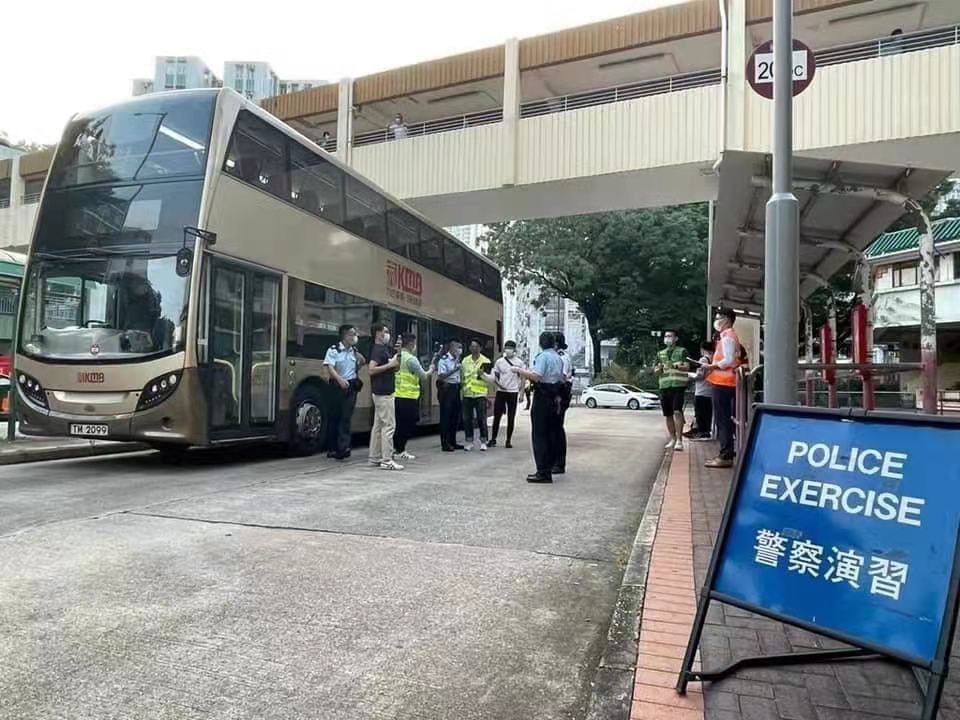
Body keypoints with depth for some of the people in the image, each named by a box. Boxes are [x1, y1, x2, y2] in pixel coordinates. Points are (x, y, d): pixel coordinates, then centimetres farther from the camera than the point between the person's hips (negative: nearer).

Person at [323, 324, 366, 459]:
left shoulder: (354, 351, 11)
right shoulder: (334, 350, -4)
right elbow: (330, 367, -17)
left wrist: (361, 361, 10)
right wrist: (340, 379, -31)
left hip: (351, 386, 3)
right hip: (337, 386, -3)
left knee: (346, 418, -6)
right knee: (334, 417, 4)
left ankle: (343, 448, -11)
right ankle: (332, 448, 15)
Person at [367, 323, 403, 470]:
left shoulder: (385, 349, 16)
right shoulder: (377, 349, -13)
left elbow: (394, 369, 25)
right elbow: (372, 370, -25)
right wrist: (390, 364, -21)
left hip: (384, 392, 10)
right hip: (383, 392, -10)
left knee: (378, 425, 11)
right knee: (389, 425, -10)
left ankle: (375, 458, 17)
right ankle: (387, 460, -9)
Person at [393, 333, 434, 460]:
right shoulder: (411, 359, -13)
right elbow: (424, 376, -8)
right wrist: (431, 370, 10)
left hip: (397, 396, 7)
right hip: (408, 397, -7)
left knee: (399, 424, 16)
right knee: (408, 425, 2)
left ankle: (396, 448, 21)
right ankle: (400, 451, 5)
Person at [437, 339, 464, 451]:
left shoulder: (457, 360, 13)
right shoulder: (444, 360, -11)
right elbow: (441, 376, -19)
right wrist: (454, 369, -22)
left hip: (455, 388, 8)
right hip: (446, 389, -8)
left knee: (455, 417, 11)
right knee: (445, 417, -2)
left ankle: (452, 442, 21)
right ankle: (445, 443, 3)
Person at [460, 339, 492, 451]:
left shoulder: (485, 361, -2)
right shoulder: (465, 360, 9)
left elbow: (491, 378, -4)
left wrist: (483, 374, -21)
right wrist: (461, 384, 9)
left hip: (480, 394, -3)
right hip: (467, 394, 3)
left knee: (482, 419, 0)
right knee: (467, 419, 5)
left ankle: (483, 442, 10)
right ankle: (469, 441, 14)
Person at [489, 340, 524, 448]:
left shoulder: (519, 363, 1)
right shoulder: (499, 361, 4)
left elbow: (523, 379, 4)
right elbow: (495, 376, 8)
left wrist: (520, 391, -3)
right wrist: (499, 384, -10)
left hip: (513, 393, -1)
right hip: (501, 392, 1)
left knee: (511, 418, 4)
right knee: (497, 416, 2)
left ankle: (508, 440, 12)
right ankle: (493, 439, 10)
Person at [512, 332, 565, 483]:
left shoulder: (543, 356, -12)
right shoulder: (559, 358, 14)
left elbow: (536, 376, -25)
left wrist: (519, 371, -15)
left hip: (542, 397, -9)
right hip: (554, 398, 9)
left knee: (539, 435, -6)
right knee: (551, 434, 12)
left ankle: (543, 472, -7)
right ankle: (548, 468, 18)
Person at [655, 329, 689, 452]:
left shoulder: (682, 351, 7)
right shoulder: (660, 353, 20)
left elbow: (687, 367, -3)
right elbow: (656, 371, 18)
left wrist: (675, 366, -20)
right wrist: (659, 369, -5)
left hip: (678, 385, -5)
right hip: (664, 386, 5)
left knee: (677, 411, -15)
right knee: (668, 414, 6)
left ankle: (679, 440, -13)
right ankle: (672, 439, 16)